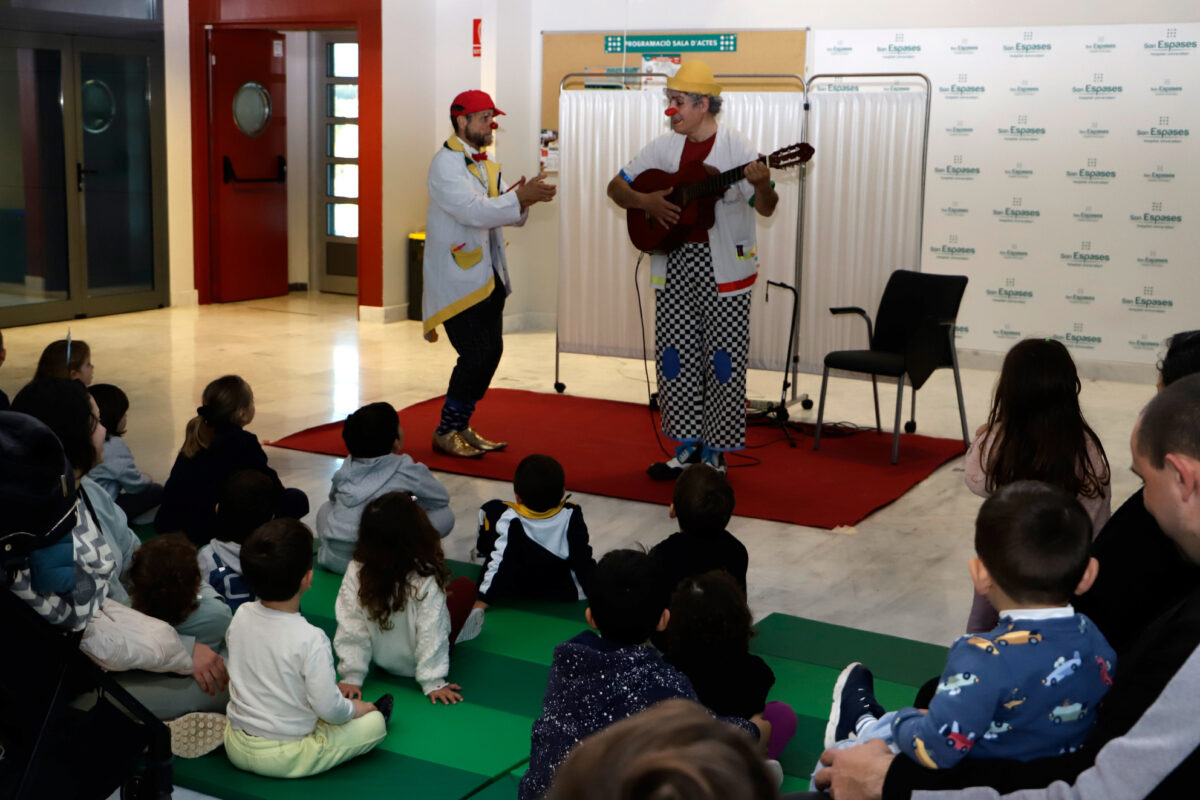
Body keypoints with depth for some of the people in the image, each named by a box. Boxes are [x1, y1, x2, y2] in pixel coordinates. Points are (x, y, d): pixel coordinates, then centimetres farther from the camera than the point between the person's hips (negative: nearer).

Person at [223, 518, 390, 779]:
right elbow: (329, 708, -23)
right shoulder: (310, 639, -25)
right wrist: (354, 708, 0)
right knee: (375, 721, 5)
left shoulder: (241, 617, -7)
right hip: (286, 760, -6)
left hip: (236, 748, 6)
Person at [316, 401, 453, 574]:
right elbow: (442, 498, 12)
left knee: (326, 508, 35)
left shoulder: (348, 466, 10)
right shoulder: (408, 470, -3)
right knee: (444, 515, 6)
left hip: (333, 559, 5)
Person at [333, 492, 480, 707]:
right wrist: (433, 682, -14)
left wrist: (352, 676, -6)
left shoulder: (356, 572, -23)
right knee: (466, 586, 13)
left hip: (382, 659, 4)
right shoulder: (426, 579, -31)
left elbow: (352, 629, -16)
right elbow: (431, 634, -25)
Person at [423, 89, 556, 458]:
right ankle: (446, 432, 3)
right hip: (457, 278, -9)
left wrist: (524, 197, -9)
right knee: (476, 354, -11)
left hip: (487, 274, 9)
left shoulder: (485, 164, 15)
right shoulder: (446, 164, -13)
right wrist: (521, 197, -26)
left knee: (491, 350, 8)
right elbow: (474, 211, -26)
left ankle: (461, 426, 20)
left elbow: (509, 214, 12)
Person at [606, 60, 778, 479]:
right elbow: (616, 186, 13)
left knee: (722, 358, 0)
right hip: (674, 263, 5)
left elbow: (766, 209, -9)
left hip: (722, 266, -5)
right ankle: (687, 447, 20)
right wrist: (645, 201, -7)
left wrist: (761, 185, -31)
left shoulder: (736, 148, -6)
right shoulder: (663, 147, 8)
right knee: (674, 355, 7)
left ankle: (715, 452, 12)